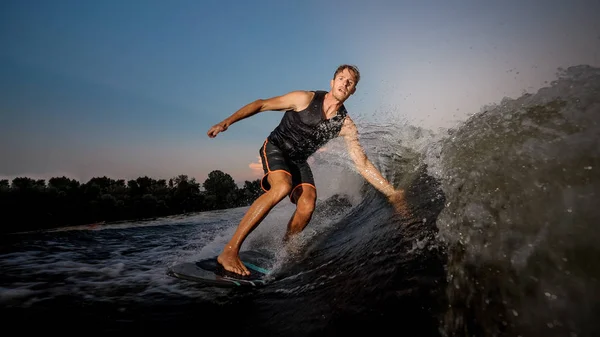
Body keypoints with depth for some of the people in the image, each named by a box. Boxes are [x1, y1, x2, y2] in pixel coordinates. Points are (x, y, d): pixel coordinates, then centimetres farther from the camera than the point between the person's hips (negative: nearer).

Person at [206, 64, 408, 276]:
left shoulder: (346, 125, -8)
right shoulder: (305, 99, -15)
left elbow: (362, 164, -8)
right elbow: (261, 104, -9)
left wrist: (391, 192, -15)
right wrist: (227, 122, -15)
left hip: (298, 160, 4)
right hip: (275, 148, -4)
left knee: (307, 207, -22)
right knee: (283, 187, -34)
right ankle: (229, 250, -30)